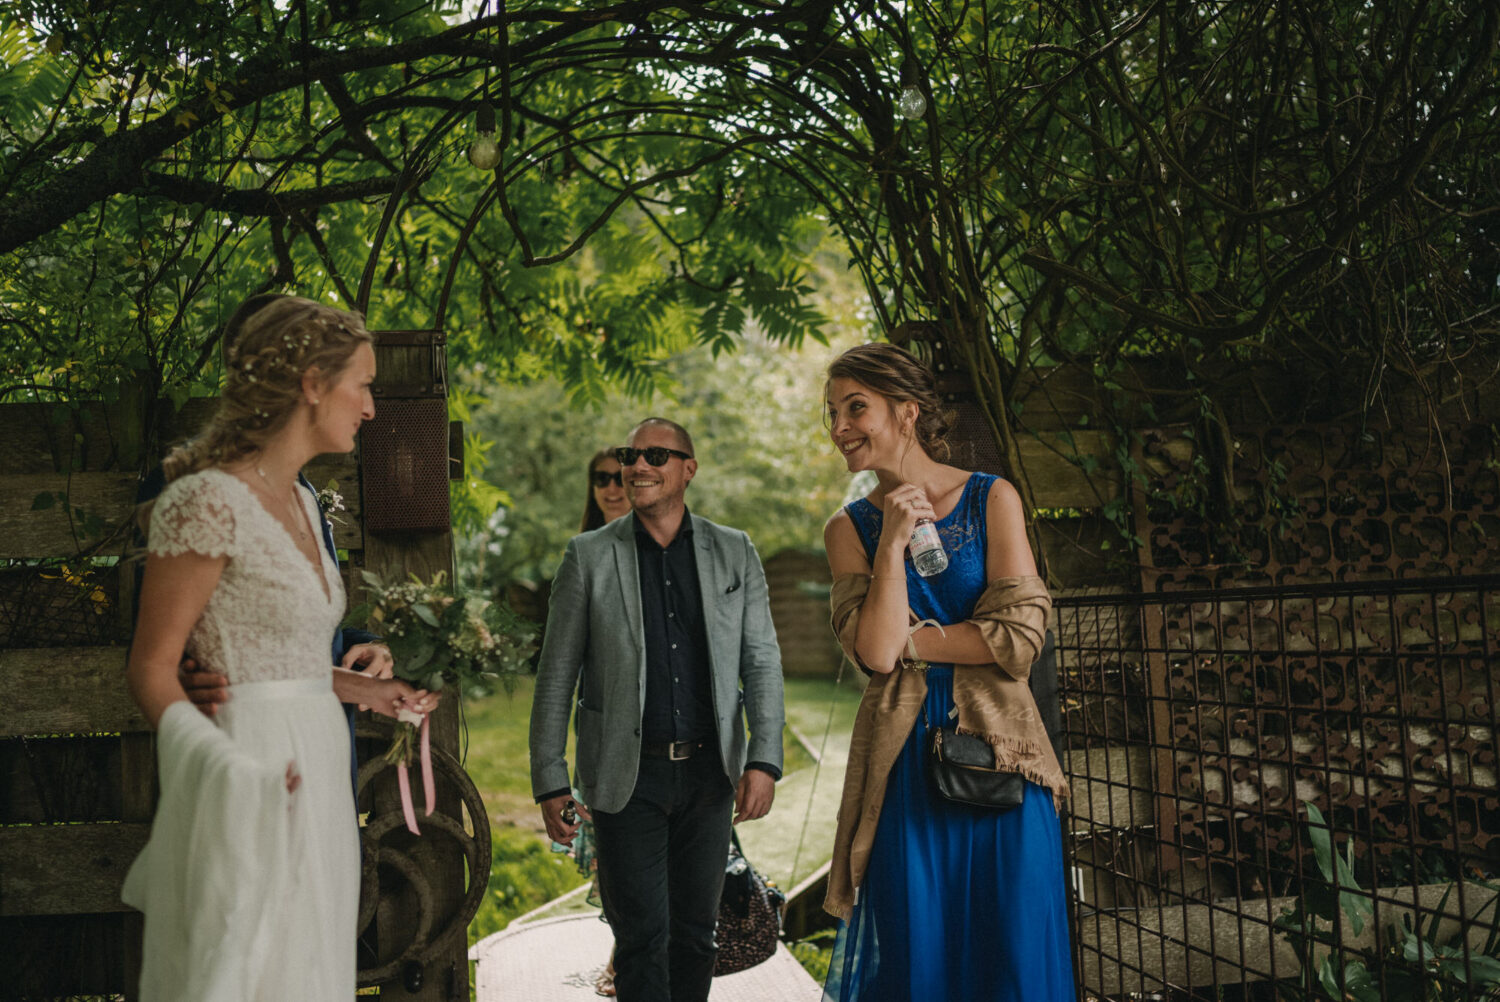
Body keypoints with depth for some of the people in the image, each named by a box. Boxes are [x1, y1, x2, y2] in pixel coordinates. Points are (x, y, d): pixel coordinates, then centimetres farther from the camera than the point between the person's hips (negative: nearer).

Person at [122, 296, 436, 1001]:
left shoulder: (299, 503, 12)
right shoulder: (208, 501, -14)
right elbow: (151, 668, -13)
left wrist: (362, 690, 25)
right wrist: (231, 771, -27)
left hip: (309, 776, 9)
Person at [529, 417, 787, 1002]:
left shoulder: (735, 553, 5)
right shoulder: (588, 557, 0)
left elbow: (762, 663, 3)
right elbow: (555, 679, 0)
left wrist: (763, 761, -8)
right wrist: (551, 785, -5)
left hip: (709, 773, 2)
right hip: (627, 776, -2)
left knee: (694, 932, 12)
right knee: (642, 934, -1)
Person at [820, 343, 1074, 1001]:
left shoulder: (992, 500, 1)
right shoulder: (850, 528, 5)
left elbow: (1020, 635, -7)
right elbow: (875, 652, -8)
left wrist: (907, 639, -6)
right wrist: (893, 541, -12)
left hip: (998, 750, -1)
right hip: (902, 760, 1)